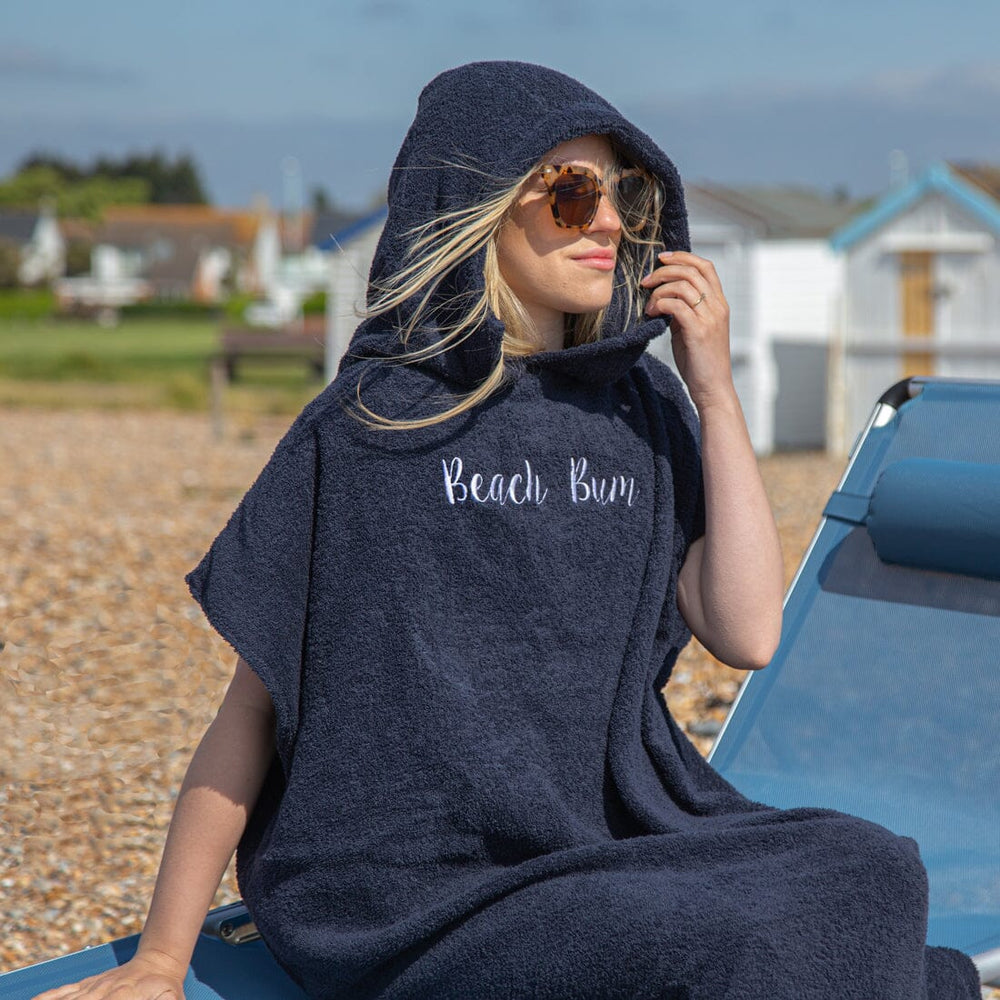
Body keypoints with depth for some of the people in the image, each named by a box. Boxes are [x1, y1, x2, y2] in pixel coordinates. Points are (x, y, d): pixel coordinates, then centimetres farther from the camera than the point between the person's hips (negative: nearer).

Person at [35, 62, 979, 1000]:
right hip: (416, 904, -5)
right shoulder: (369, 428, -5)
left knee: (865, 872, -21)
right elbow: (253, 704, -3)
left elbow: (746, 634, 0)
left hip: (611, 842, 5)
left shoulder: (642, 408, 9)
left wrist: (715, 391, -2)